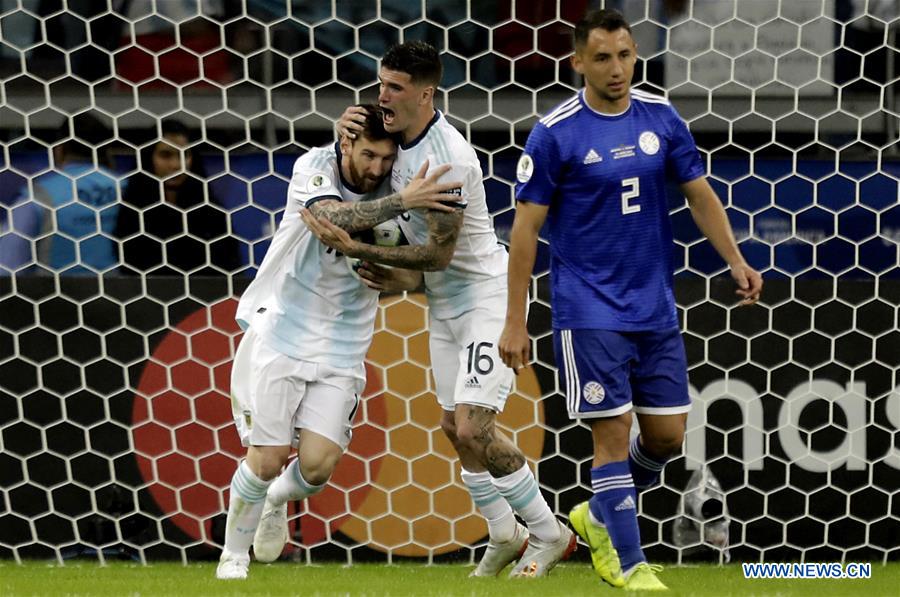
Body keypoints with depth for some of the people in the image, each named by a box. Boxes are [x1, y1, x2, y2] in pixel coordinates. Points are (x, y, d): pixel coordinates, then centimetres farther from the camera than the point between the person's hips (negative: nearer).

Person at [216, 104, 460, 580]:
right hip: (280, 330, -2)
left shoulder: (392, 189, -4)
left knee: (318, 464, -9)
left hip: (341, 350, 3)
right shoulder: (314, 167, -12)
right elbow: (333, 216, -33)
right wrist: (401, 202, -42)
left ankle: (278, 500, 27)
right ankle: (233, 555, 18)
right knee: (267, 457, -7)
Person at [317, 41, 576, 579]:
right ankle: (505, 536, 25)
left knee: (473, 428, -15)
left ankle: (549, 534, 0)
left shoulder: (447, 159, -26)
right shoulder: (400, 138, 1)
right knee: (456, 426, 11)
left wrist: (357, 250, -22)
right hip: (444, 303, 9)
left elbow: (438, 253, -23)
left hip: (485, 296, -9)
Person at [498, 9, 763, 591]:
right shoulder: (555, 134, -9)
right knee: (614, 431, -6)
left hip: (655, 308, 5)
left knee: (668, 434, 7)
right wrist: (515, 323, -8)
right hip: (589, 312, -5)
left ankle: (599, 516, 31)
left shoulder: (660, 117, 3)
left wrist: (736, 261, -3)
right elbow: (525, 228, -6)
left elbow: (700, 193, 11)